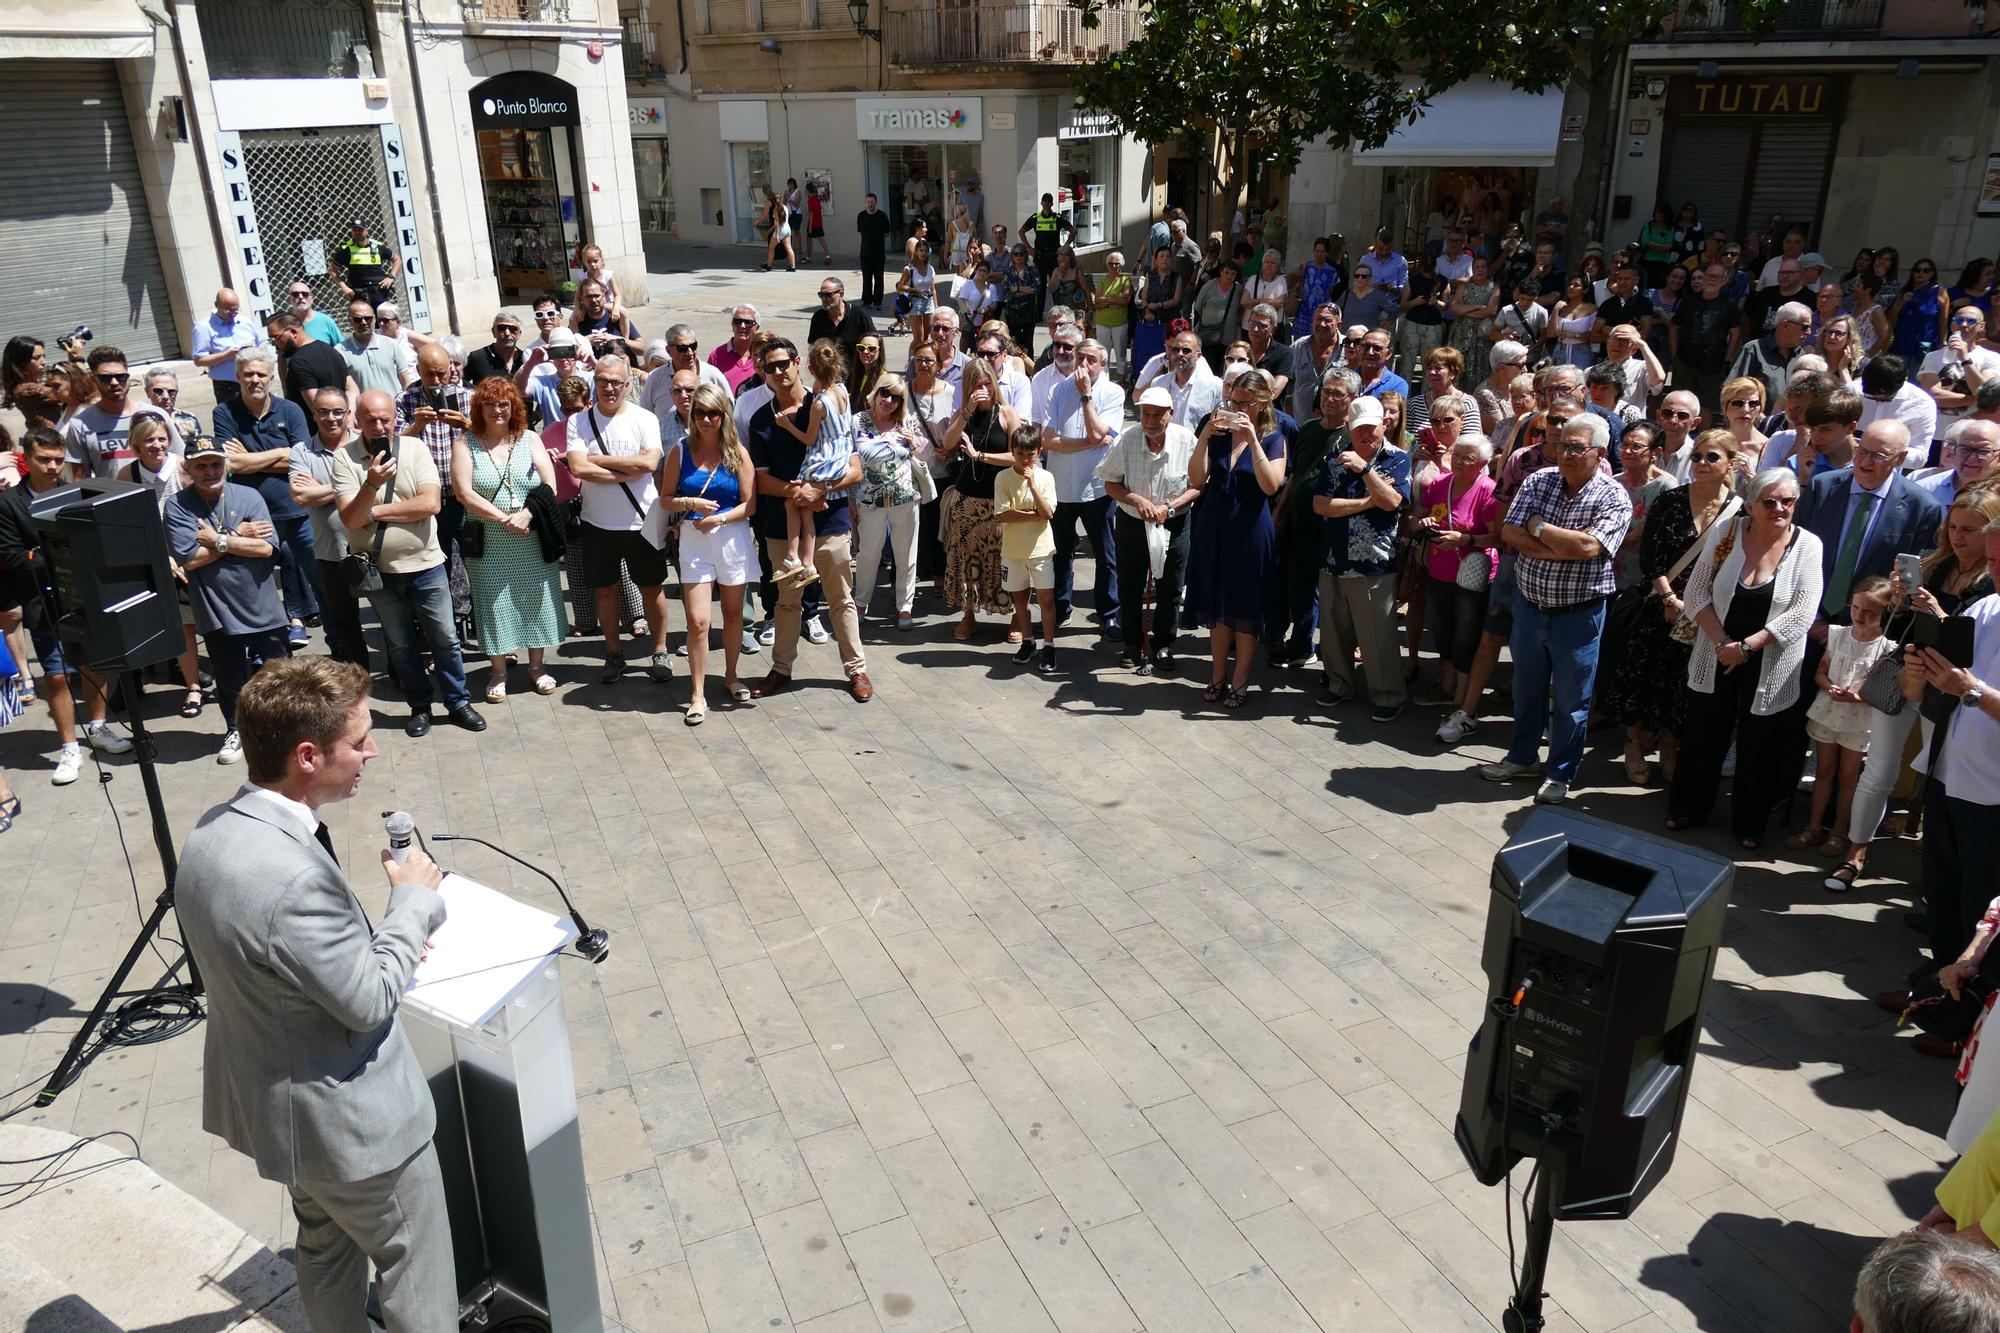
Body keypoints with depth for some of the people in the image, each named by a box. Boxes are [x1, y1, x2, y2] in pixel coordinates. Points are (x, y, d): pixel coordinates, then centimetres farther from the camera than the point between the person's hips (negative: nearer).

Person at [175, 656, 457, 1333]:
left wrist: (376, 941, 1)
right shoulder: (294, 875, -37)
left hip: (265, 1097, 9)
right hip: (350, 1122, -9)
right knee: (416, 1268, 14)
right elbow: (370, 1001, -25)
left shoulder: (212, 832, -7)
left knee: (327, 1247, 29)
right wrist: (413, 899, -13)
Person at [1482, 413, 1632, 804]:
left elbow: (1587, 546, -27)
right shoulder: (1539, 481, -1)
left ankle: (1561, 774, 24)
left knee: (1571, 699, 8)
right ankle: (1522, 757, 37)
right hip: (1529, 603, 4)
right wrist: (1559, 551, -20)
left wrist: (1539, 527, -15)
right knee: (1526, 688, 19)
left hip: (1578, 613, -4)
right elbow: (1509, 532, -9)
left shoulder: (1614, 498, -13)